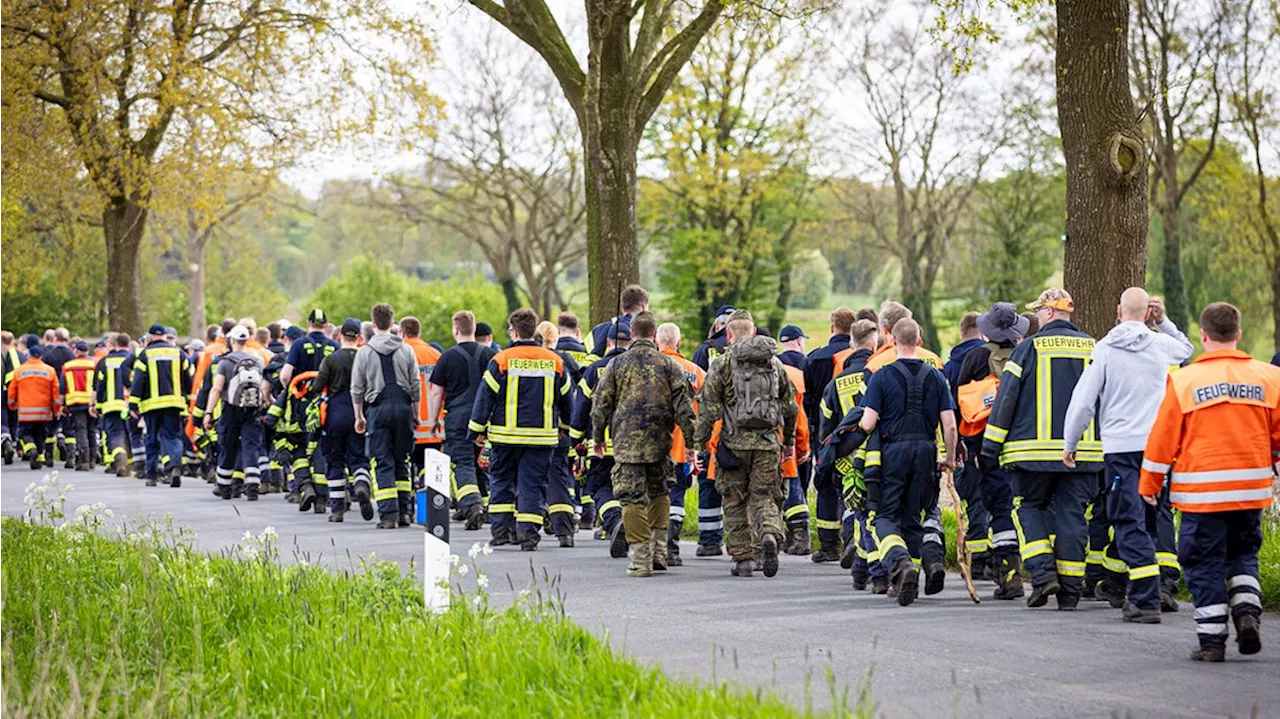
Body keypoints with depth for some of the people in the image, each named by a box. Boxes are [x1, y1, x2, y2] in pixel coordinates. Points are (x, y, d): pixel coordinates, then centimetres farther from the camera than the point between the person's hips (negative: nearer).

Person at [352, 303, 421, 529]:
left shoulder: (365, 352, -1)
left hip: (378, 409, -2)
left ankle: (388, 514, -8)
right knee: (401, 461, 13)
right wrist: (416, 414, 15)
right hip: (403, 407, 2)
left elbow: (357, 389, 2)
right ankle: (403, 511, 11)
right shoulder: (405, 350, 5)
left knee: (382, 463, -1)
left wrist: (359, 416, 12)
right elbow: (415, 385, 7)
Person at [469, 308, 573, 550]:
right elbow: (565, 399, 15)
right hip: (542, 435, 2)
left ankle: (501, 528, 9)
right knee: (533, 483, 3)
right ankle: (528, 533, -5)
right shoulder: (555, 361, 5)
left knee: (502, 481, 13)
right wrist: (563, 427, 30)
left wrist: (477, 429, 5)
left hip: (506, 434, -1)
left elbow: (486, 397, -3)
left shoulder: (501, 360, -5)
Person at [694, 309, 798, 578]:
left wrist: (699, 442, -2)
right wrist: (789, 442, 25)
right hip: (768, 442, 2)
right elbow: (790, 407, 15)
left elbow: (709, 407, -7)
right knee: (764, 496, 9)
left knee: (735, 502, 9)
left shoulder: (722, 363, -2)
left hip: (735, 441, -2)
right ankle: (770, 534, -21)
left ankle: (742, 558, 9)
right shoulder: (775, 363, 11)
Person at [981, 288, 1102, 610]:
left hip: (1035, 450, -3)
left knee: (1030, 507, 12)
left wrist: (991, 444, 2)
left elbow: (1006, 398, -3)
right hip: (1083, 451, 3)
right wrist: (1105, 443, 23)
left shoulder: (1028, 348, -3)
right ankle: (1070, 590, 4)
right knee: (1072, 514, 6)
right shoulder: (1092, 349, 8)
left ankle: (1043, 572, -6)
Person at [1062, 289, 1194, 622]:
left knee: (1130, 523, -5)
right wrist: (1163, 321, 22)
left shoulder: (1105, 349, -5)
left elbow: (1084, 400, -6)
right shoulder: (1162, 345, 5)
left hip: (1120, 447, -4)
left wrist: (1070, 443, 5)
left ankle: (1146, 600, -14)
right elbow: (1186, 348, 32)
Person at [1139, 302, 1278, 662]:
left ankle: (1212, 639, 4)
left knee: (1205, 563, 6)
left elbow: (1163, 437, -4)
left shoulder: (1183, 380, -8)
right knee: (1243, 554, 21)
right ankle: (1247, 610, 0)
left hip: (1202, 491, -3)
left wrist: (1149, 484, 7)